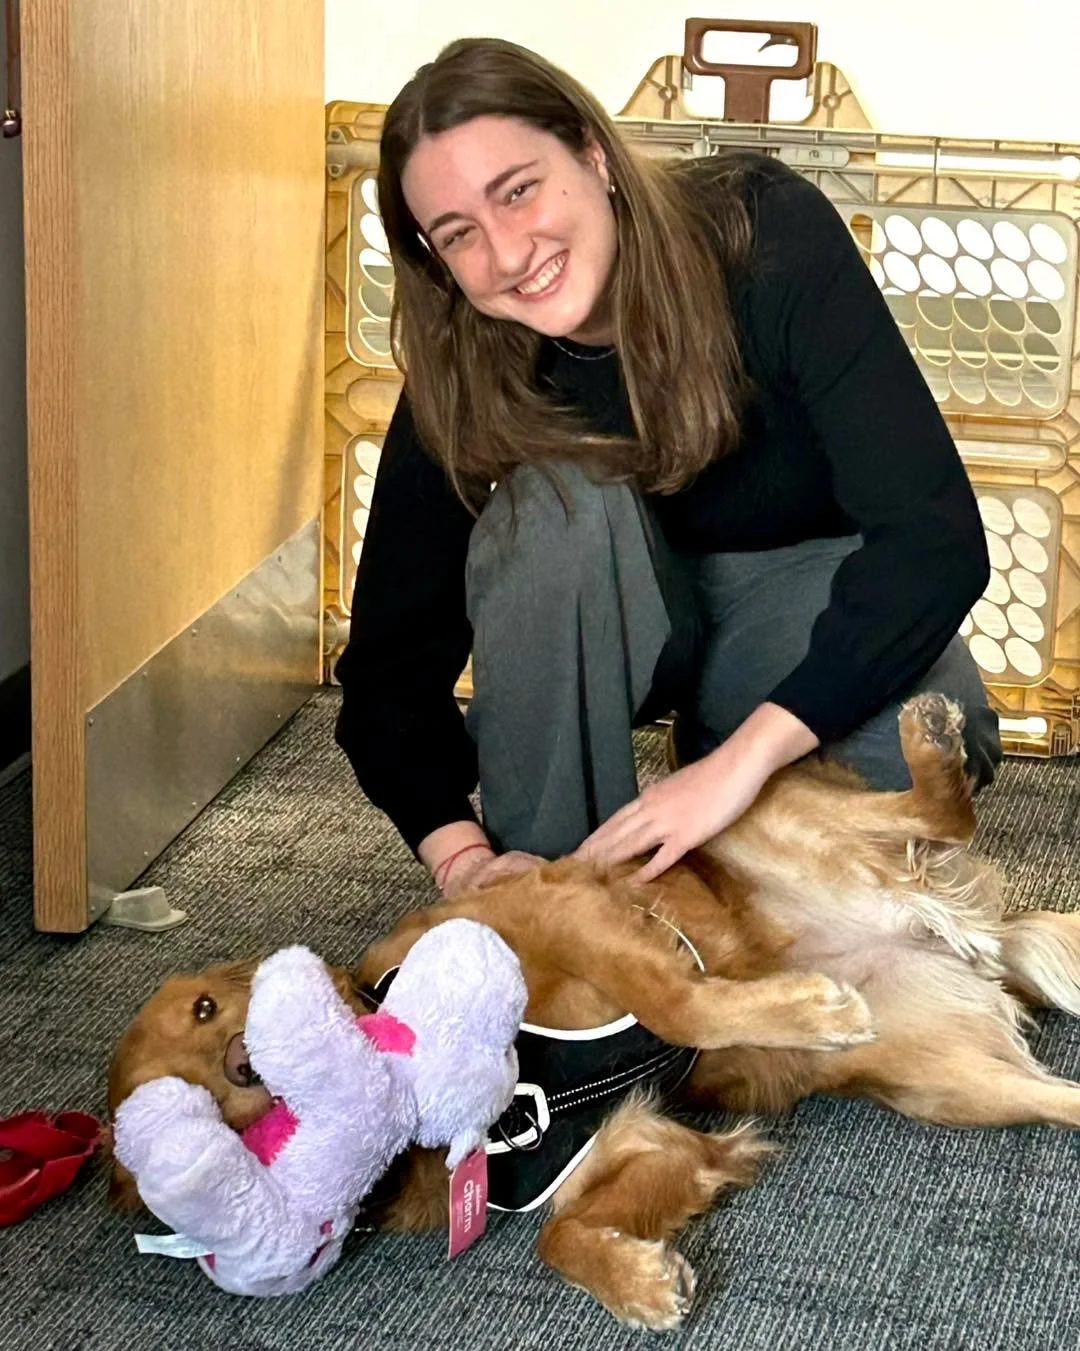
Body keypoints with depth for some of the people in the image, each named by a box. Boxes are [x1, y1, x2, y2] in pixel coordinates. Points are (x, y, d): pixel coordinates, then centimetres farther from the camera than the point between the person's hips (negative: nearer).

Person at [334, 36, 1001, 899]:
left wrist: (743, 758, -43)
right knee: (561, 503, -33)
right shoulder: (465, 376, -21)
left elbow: (938, 535, -34)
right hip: (615, 620, 2)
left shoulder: (770, 235, -29)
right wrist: (460, 855, -34)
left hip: (804, 591, -1)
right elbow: (391, 663, -16)